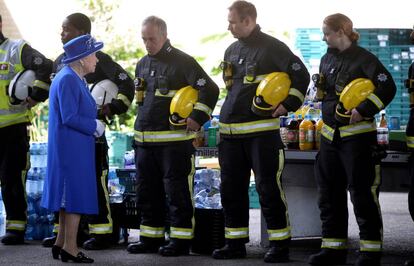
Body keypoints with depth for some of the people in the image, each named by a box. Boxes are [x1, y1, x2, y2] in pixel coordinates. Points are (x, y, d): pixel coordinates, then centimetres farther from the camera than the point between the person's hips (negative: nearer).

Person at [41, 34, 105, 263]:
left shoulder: (73, 78, 14)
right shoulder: (68, 80, -18)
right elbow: (70, 117, -23)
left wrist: (94, 124, 9)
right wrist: (96, 126, -12)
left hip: (70, 148, 10)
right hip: (73, 148, -10)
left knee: (68, 196, 15)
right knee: (76, 195, -5)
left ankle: (61, 243, 22)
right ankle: (70, 248, -1)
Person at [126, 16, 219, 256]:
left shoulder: (182, 62, -7)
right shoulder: (143, 64, 15)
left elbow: (210, 89, -13)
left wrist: (197, 118, -18)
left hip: (174, 140, -8)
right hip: (144, 139, 8)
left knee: (177, 191, -5)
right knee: (147, 192, 11)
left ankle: (181, 239, 1)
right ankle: (151, 238, 20)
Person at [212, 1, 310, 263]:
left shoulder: (272, 47, -7)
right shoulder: (232, 50, 16)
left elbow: (301, 76, -7)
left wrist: (288, 104, -16)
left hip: (262, 130, -8)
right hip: (231, 131, 8)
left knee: (269, 188, -6)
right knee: (231, 189, 10)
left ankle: (280, 244, 1)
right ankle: (235, 243, 18)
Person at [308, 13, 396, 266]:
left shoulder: (363, 59, -11)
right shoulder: (327, 59, 12)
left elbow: (388, 88, -18)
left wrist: (363, 110, -23)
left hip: (357, 134, -8)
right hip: (330, 134, 8)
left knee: (363, 194, -6)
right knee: (330, 194, 10)